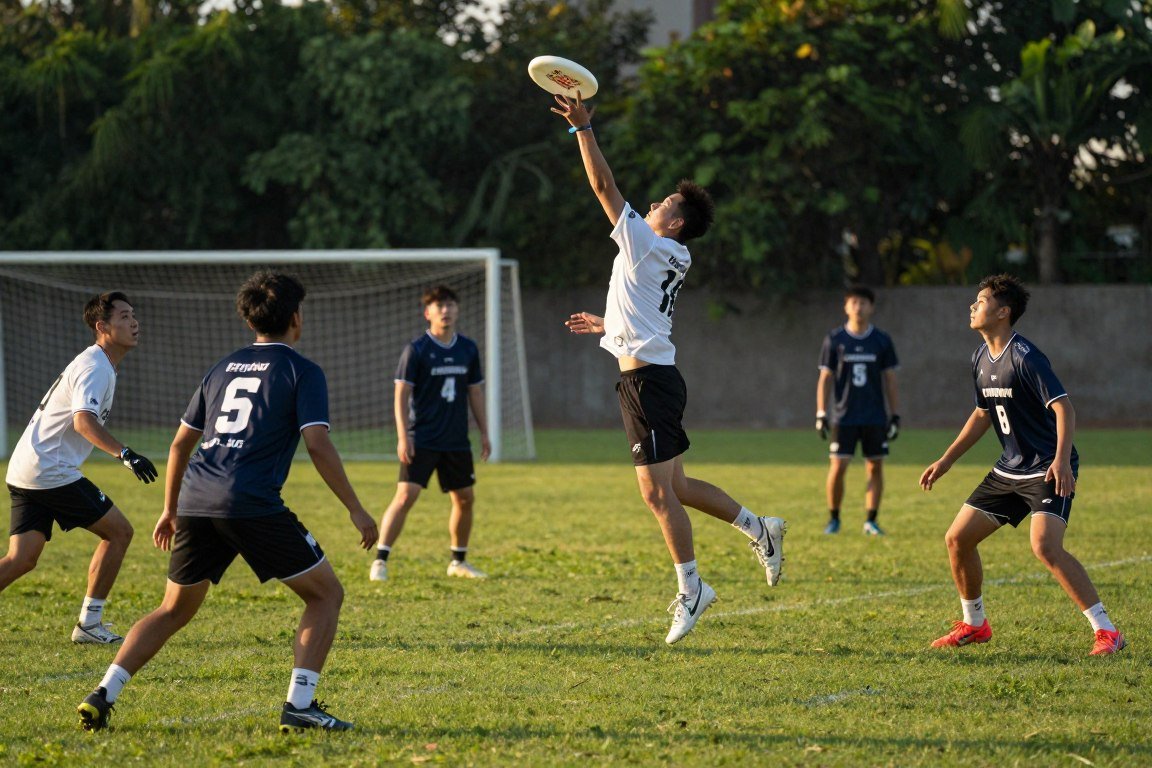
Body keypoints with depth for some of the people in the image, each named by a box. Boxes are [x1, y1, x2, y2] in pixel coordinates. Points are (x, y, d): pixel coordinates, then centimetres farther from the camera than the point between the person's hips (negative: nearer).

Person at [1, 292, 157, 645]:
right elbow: (84, 420, -29)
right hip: (51, 472, -10)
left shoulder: (94, 364, 20)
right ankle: (89, 623, 3)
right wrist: (125, 455, -39)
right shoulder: (95, 368, -13)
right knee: (119, 531, -1)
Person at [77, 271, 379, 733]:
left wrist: (170, 510, 33)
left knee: (173, 611, 19)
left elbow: (181, 443, 24)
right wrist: (356, 510, -2)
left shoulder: (223, 369, 23)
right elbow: (318, 445, -7)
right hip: (252, 504, -6)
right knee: (326, 593, 7)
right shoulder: (302, 371, 5)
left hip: (195, 503, 6)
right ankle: (299, 704, -5)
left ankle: (102, 696, 4)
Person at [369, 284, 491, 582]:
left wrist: (484, 433, 13)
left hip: (457, 441, 5)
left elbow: (475, 392, 16)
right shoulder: (416, 350, -7)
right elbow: (401, 395, -8)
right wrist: (403, 437, -16)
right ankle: (379, 561, -10)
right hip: (421, 441, -5)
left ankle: (459, 561, 26)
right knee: (406, 496, -15)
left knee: (465, 499, 9)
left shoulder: (468, 349, 7)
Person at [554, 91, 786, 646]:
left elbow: (603, 185, -11)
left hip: (647, 381, -9)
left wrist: (583, 127, -7)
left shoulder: (648, 244, -9)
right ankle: (760, 529, 18)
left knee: (656, 490, -7)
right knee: (674, 485, 14)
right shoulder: (671, 261, 16)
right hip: (652, 375, 9)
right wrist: (607, 324, 44)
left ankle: (690, 589, -4)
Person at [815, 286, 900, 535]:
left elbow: (890, 380, 7)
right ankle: (834, 519, 9)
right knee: (838, 467, -6)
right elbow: (825, 379, 4)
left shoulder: (882, 341, 4)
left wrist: (895, 415, 2)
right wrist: (821, 414, -3)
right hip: (844, 418, -1)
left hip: (875, 418, 1)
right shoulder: (834, 340, 2)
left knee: (875, 467, 0)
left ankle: (871, 521, 8)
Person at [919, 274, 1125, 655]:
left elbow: (1063, 407, -24)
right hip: (1010, 469, 9)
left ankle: (1107, 631, -21)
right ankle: (974, 624, 26)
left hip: (1048, 471, -9)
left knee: (1045, 546, -27)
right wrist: (945, 461, 20)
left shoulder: (1024, 357, -18)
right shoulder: (981, 358, 9)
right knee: (957, 538, 7)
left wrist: (1061, 459, -37)